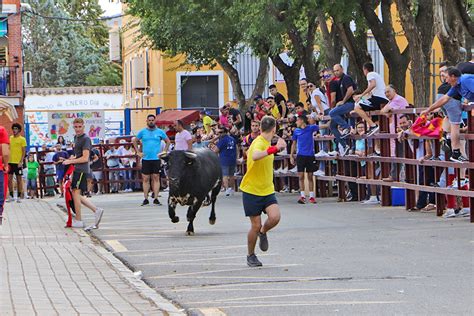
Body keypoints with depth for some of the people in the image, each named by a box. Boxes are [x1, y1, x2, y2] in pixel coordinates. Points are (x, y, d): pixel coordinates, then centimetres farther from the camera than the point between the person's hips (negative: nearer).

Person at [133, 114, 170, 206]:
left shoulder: (160, 132, 6)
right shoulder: (142, 132, 7)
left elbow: (168, 141, 16)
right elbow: (134, 141, 17)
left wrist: (164, 152, 5)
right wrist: (138, 152, 8)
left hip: (156, 158, -1)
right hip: (145, 159, 1)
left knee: (156, 178, -1)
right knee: (146, 179, 0)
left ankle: (156, 198, 1)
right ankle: (146, 199, 4)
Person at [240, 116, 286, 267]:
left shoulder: (267, 143, 9)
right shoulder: (259, 143, -20)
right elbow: (255, 156, -44)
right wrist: (274, 148, -53)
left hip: (267, 190, 7)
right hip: (252, 191, -7)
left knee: (275, 217, -16)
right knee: (256, 226, -1)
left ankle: (263, 232, 16)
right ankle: (251, 256, 21)